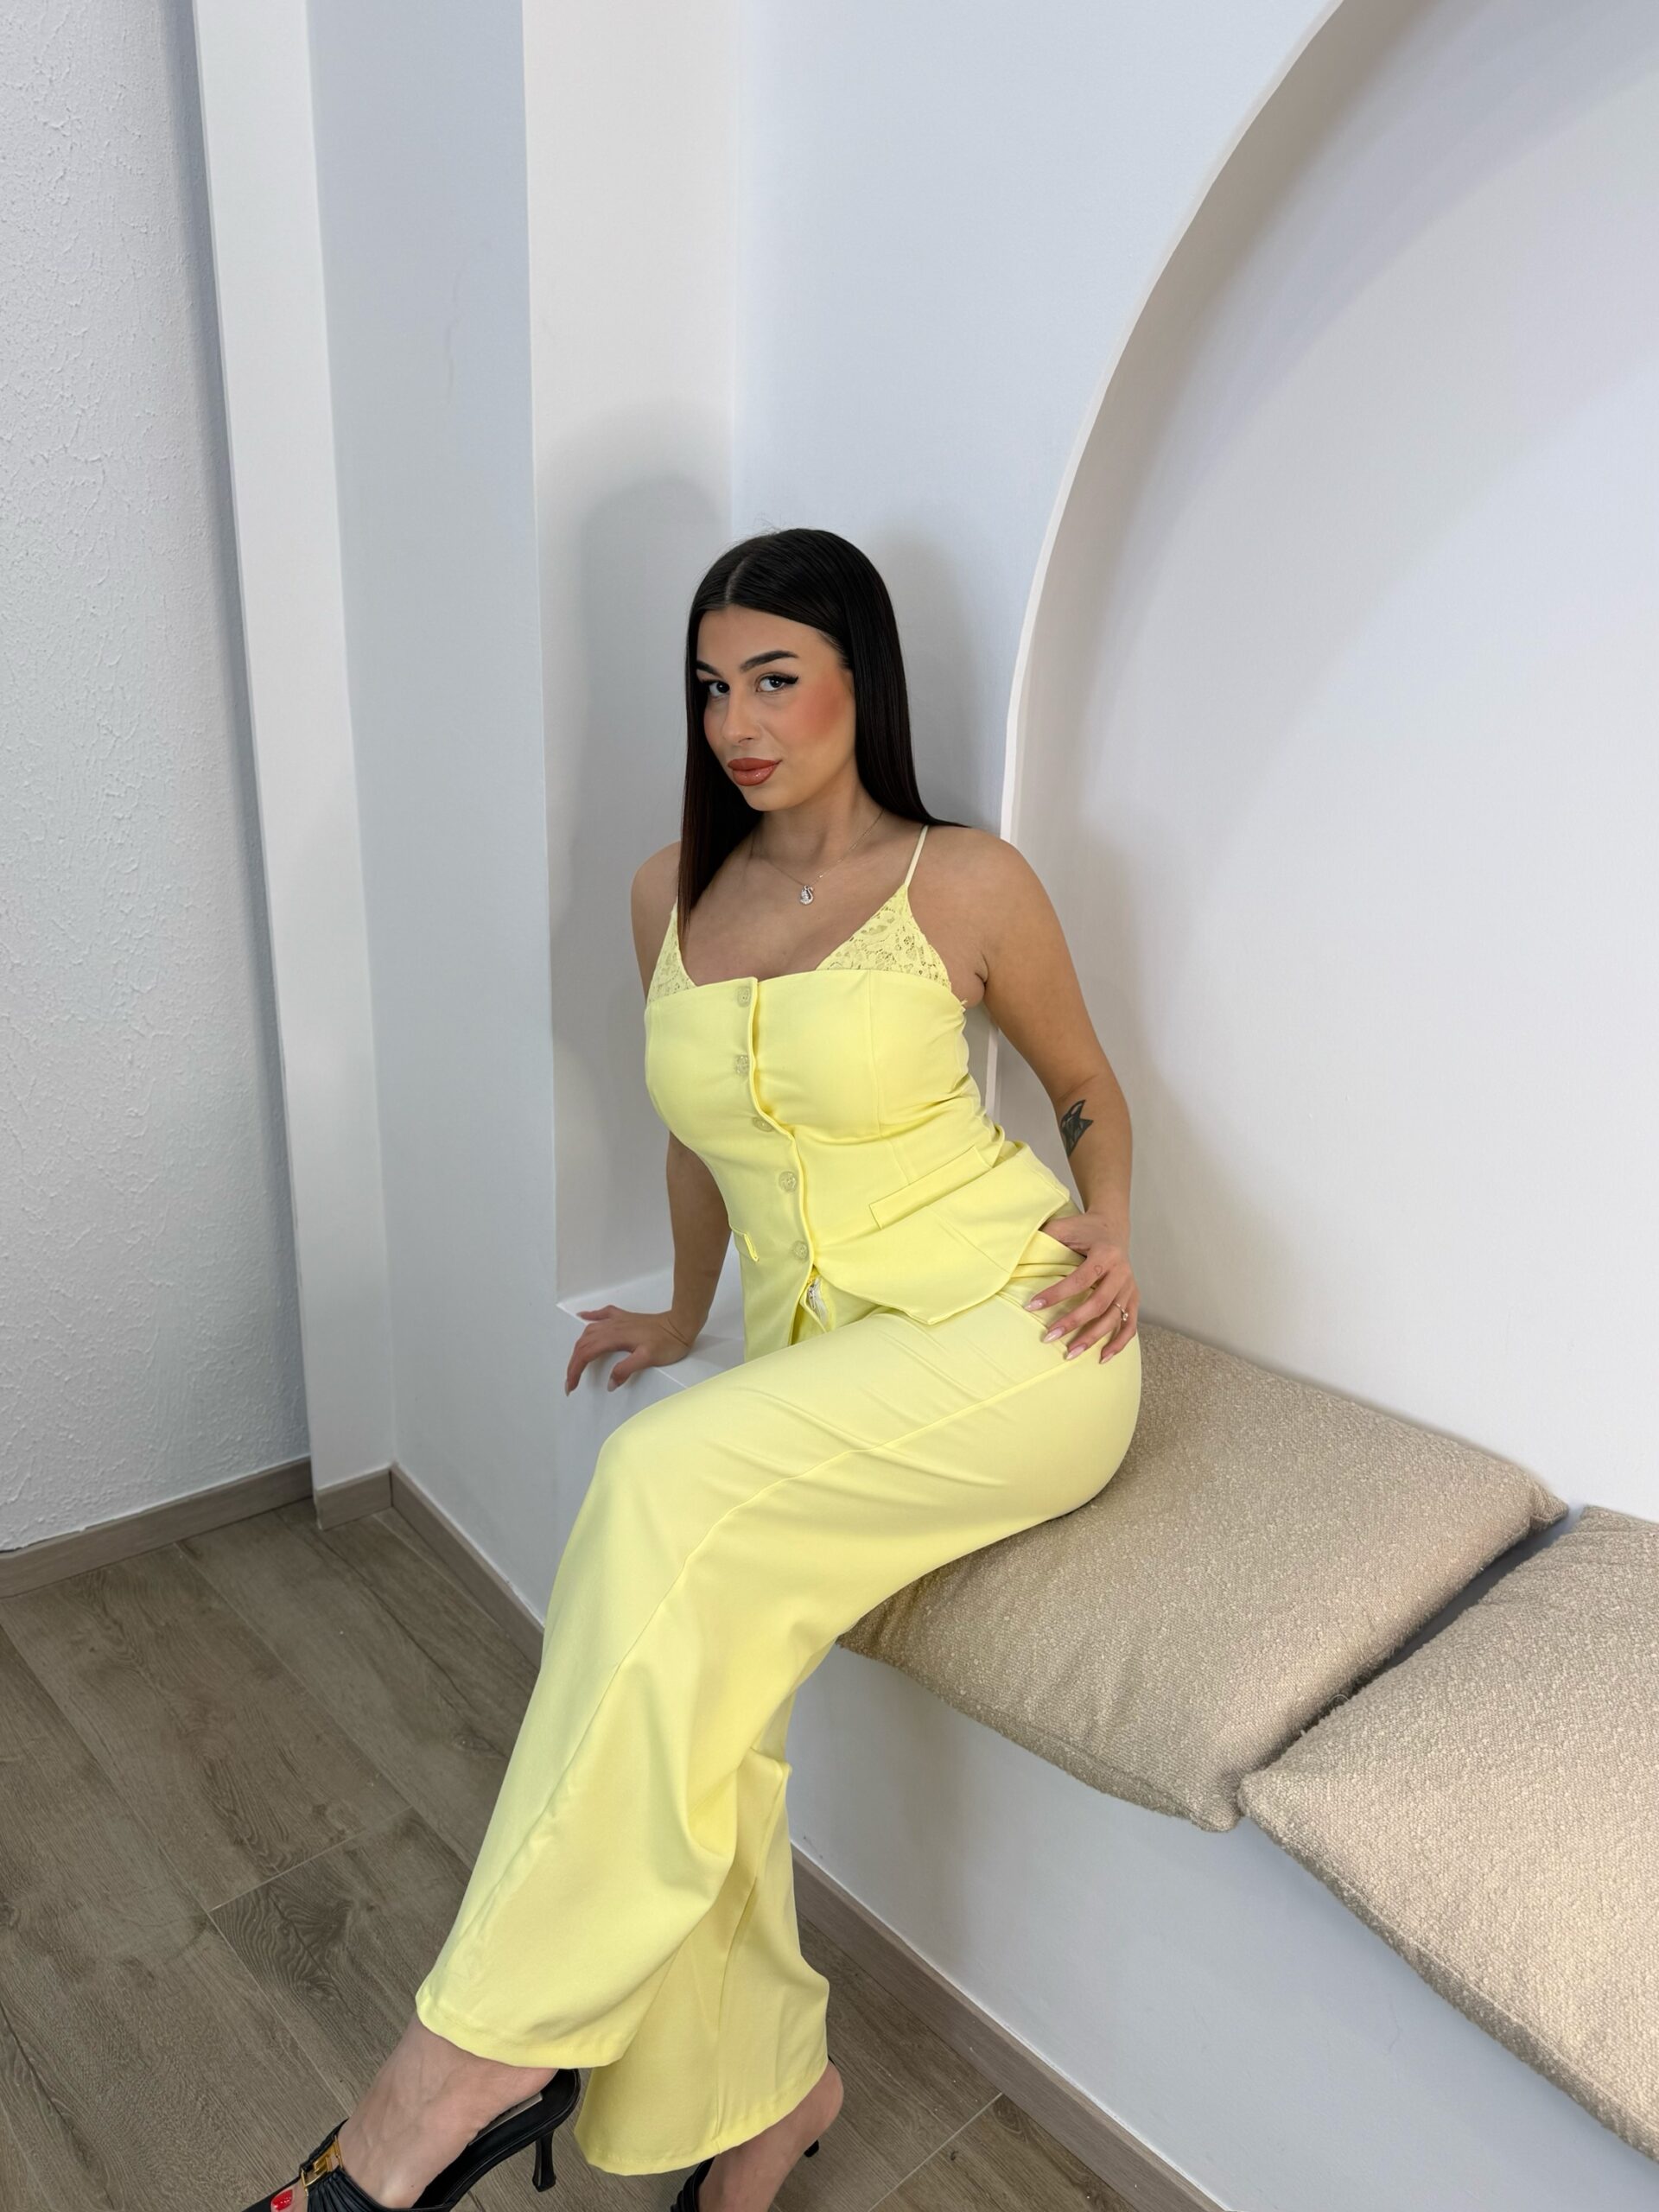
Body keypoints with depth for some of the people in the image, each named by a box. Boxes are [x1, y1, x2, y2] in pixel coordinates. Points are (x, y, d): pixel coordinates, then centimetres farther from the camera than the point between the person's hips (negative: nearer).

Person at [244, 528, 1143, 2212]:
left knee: (667, 1479, -28)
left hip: (1011, 1346, -4)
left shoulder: (965, 882, -4)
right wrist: (684, 1314, 28)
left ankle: (474, 2049, -15)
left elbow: (1088, 1089, 10)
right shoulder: (673, 894, 9)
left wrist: (1106, 1224, -8)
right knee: (695, 1665, -21)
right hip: (813, 1366, 5)